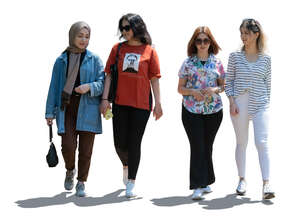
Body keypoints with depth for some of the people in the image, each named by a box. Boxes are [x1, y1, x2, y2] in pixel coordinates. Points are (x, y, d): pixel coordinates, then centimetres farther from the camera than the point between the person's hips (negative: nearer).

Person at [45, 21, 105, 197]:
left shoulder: (94, 60, 5)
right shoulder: (61, 61, 10)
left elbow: (102, 82, 2)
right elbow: (54, 86, 10)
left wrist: (89, 86, -19)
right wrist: (50, 112, 7)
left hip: (87, 108, 0)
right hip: (66, 108, 1)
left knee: (85, 149, 1)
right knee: (68, 146, -10)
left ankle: (82, 183, 17)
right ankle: (70, 171, 22)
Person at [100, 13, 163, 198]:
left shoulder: (149, 51, 2)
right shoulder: (118, 49, 7)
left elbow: (154, 79, 2)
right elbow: (109, 74, 6)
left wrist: (158, 103, -2)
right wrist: (105, 98, -2)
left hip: (141, 103, -2)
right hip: (120, 103, 2)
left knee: (134, 143, -1)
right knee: (120, 143, 4)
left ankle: (131, 184, 7)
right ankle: (126, 166, 36)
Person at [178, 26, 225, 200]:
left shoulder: (217, 62, 6)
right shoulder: (188, 63, 2)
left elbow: (223, 86, 12)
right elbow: (180, 88, 4)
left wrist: (214, 90, -10)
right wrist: (193, 92, -15)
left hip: (214, 110, 2)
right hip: (192, 110, -2)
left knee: (207, 147, 9)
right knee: (197, 147, -8)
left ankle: (206, 182, 22)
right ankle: (198, 187, -8)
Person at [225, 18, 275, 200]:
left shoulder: (265, 59, 5)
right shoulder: (235, 57, 4)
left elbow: (268, 83, 10)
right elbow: (229, 81, 6)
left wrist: (267, 103, 7)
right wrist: (232, 102, -5)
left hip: (260, 104, -1)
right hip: (240, 104, 1)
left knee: (262, 142, -10)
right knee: (241, 142, 9)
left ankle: (266, 185, -13)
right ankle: (242, 180, 21)